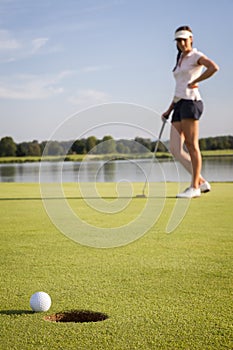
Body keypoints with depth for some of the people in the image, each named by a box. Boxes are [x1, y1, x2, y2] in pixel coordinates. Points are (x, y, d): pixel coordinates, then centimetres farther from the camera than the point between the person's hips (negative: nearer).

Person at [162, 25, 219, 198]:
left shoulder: (196, 56, -1)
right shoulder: (180, 60, 24)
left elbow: (214, 67, -21)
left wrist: (194, 82, -14)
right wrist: (169, 110, 21)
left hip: (191, 102, -9)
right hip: (179, 105, 9)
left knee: (192, 145, -7)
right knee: (175, 149, 0)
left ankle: (195, 187, -2)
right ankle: (202, 182, 6)